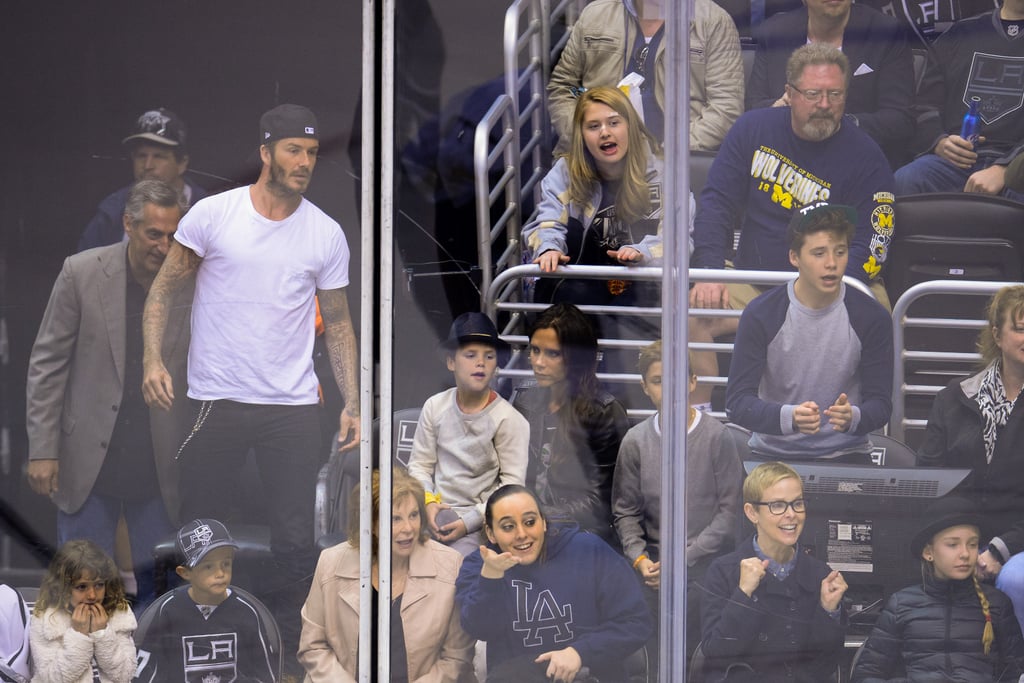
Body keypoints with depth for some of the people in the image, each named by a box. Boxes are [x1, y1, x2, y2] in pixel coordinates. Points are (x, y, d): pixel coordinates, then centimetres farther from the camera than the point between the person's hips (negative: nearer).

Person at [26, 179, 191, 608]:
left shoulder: (194, 283, -2)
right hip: (90, 459, -1)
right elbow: (46, 364, -1)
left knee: (159, 585, 5)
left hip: (161, 468, 1)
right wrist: (42, 450, -6)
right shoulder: (82, 273, -5)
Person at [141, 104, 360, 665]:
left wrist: (353, 404, 4)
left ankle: (284, 643, 12)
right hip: (215, 401, -1)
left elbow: (338, 323, 12)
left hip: (294, 408, 2)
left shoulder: (326, 234, 6)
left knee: (296, 539, -2)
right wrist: (152, 359, -10)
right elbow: (165, 287, 4)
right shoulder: (213, 214, -1)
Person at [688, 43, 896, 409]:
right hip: (752, 285, 3)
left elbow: (867, 251, -10)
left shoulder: (866, 158, -5)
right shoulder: (753, 129, 5)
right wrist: (709, 274, -14)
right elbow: (716, 204, 4)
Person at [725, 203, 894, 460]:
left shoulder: (871, 317, -1)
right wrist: (789, 417, -28)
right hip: (772, 453, -1)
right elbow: (737, 402, -8)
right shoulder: (760, 315, -4)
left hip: (845, 453, 1)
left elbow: (880, 403, 1)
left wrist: (852, 418, -24)